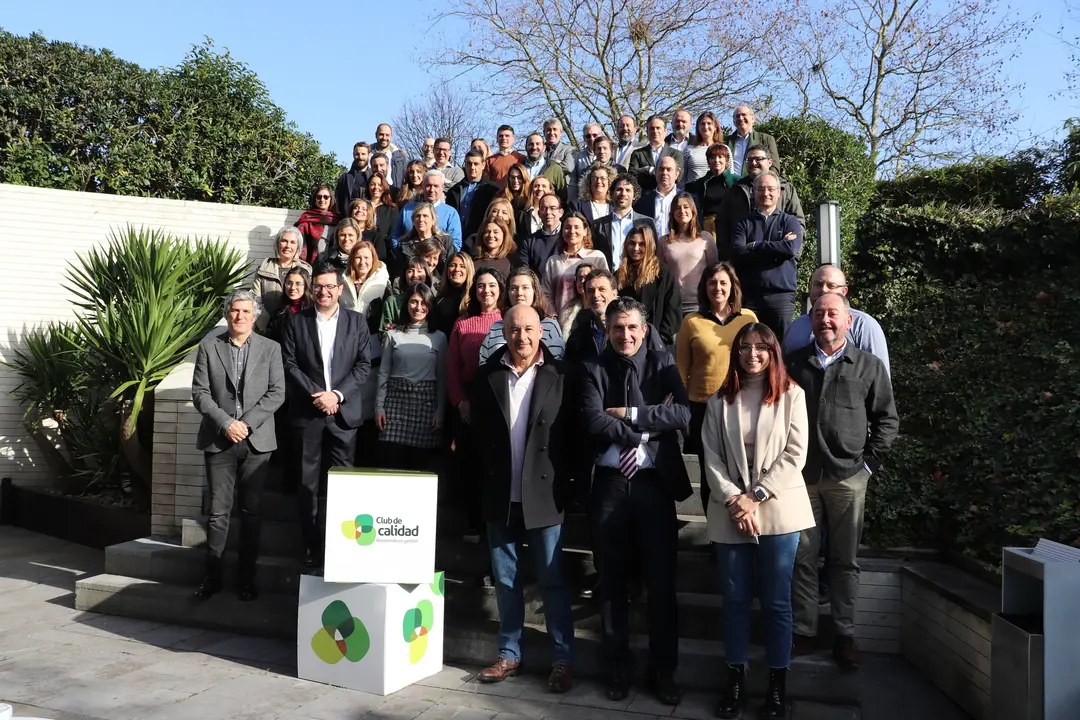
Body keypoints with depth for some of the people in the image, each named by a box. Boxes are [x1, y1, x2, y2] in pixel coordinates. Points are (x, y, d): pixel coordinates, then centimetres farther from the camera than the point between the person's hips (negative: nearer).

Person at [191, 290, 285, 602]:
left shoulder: (270, 348, 5)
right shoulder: (209, 346, 6)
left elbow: (276, 393, -1)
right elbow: (200, 392, 1)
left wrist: (247, 423, -12)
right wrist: (225, 423, -12)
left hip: (256, 440, 0)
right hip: (218, 440, 0)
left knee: (251, 512, 5)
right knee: (218, 512, 3)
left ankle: (246, 578, 15)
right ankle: (213, 576, 15)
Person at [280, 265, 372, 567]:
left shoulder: (356, 321, 6)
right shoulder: (297, 321, 6)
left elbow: (363, 365, 1)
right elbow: (290, 364, 0)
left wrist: (337, 394, -11)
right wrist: (316, 395, -11)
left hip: (344, 412, 0)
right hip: (307, 412, 1)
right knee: (308, 483, 4)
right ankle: (311, 548, 12)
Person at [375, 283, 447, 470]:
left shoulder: (439, 337, 6)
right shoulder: (393, 334, 6)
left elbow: (442, 377, 7)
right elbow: (383, 373, 7)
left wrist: (440, 410, 1)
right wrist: (379, 406, 1)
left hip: (426, 401, 0)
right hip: (396, 399, 0)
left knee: (422, 464, 2)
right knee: (391, 462, -2)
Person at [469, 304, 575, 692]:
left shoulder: (559, 376, -4)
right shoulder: (487, 375, 3)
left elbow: (571, 434, -2)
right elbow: (478, 433, 7)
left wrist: (563, 486, -6)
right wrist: (484, 484, 3)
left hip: (542, 495, -3)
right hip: (500, 495, 3)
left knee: (553, 580, 5)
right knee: (505, 580, 13)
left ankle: (563, 659, 16)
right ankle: (509, 653, 26)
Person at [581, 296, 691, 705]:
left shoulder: (662, 364, 5)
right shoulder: (594, 369, 4)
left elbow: (682, 414, -11)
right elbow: (594, 421, -12)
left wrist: (630, 414, -12)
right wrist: (651, 423, -11)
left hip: (654, 482, 0)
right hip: (609, 483, 0)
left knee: (661, 581, 7)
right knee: (612, 581, 10)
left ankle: (663, 672, 22)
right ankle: (617, 669, 26)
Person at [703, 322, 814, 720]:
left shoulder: (791, 395, 1)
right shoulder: (720, 400, 7)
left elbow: (794, 455, -5)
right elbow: (712, 456, 3)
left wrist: (757, 497, -11)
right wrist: (733, 499, -10)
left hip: (778, 510, -2)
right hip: (730, 511, 2)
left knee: (776, 600, 5)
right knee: (735, 598, 9)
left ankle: (778, 683, 18)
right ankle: (736, 678, 21)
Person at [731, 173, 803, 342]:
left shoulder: (790, 221, 11)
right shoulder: (744, 224, 12)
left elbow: (791, 248, -9)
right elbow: (737, 252, -6)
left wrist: (755, 246, -3)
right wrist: (777, 247, -6)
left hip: (782, 295, 0)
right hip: (750, 295, 1)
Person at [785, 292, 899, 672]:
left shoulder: (869, 366, 5)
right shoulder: (793, 363, 7)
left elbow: (887, 419, 8)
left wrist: (869, 462, 1)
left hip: (848, 477, -1)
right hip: (800, 476, 1)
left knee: (845, 560, 8)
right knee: (802, 558, 5)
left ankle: (845, 636, 18)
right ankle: (803, 632, 16)